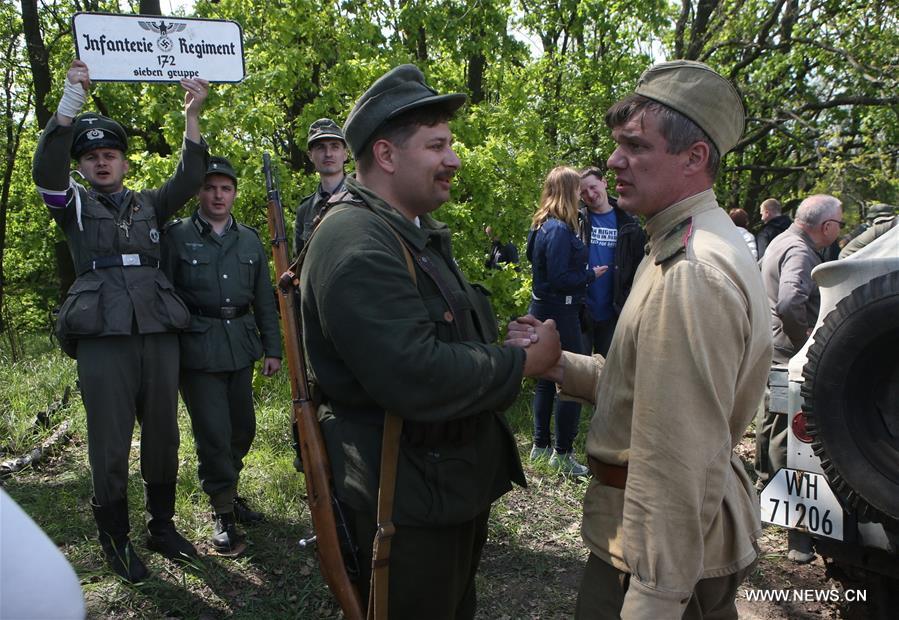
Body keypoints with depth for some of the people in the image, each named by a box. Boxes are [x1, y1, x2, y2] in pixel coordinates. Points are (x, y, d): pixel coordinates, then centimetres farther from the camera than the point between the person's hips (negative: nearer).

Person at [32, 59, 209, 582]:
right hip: (103, 340, -2)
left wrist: (193, 114, -9)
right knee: (110, 446, 1)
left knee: (163, 436, 9)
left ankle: (163, 526, 26)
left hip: (160, 334, 3)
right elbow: (47, 168, -8)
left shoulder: (149, 205, 18)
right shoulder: (74, 206, 11)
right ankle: (117, 540, 17)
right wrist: (73, 98, -19)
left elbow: (189, 180, 2)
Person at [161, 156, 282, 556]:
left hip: (240, 347, 5)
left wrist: (272, 347, 10)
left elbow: (264, 299, 14)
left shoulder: (249, 240, 12)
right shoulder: (177, 236, -1)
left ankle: (227, 490, 35)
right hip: (197, 350, -5)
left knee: (243, 427, 12)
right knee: (214, 434, -4)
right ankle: (223, 513, 13)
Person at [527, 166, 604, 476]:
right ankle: (562, 453, 7)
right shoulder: (560, 230, -19)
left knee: (547, 379, 16)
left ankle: (541, 445, 26)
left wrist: (585, 271, 14)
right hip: (560, 313, -10)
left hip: (542, 308, 10)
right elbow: (559, 278, -23)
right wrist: (592, 274, -9)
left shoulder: (542, 225, 10)